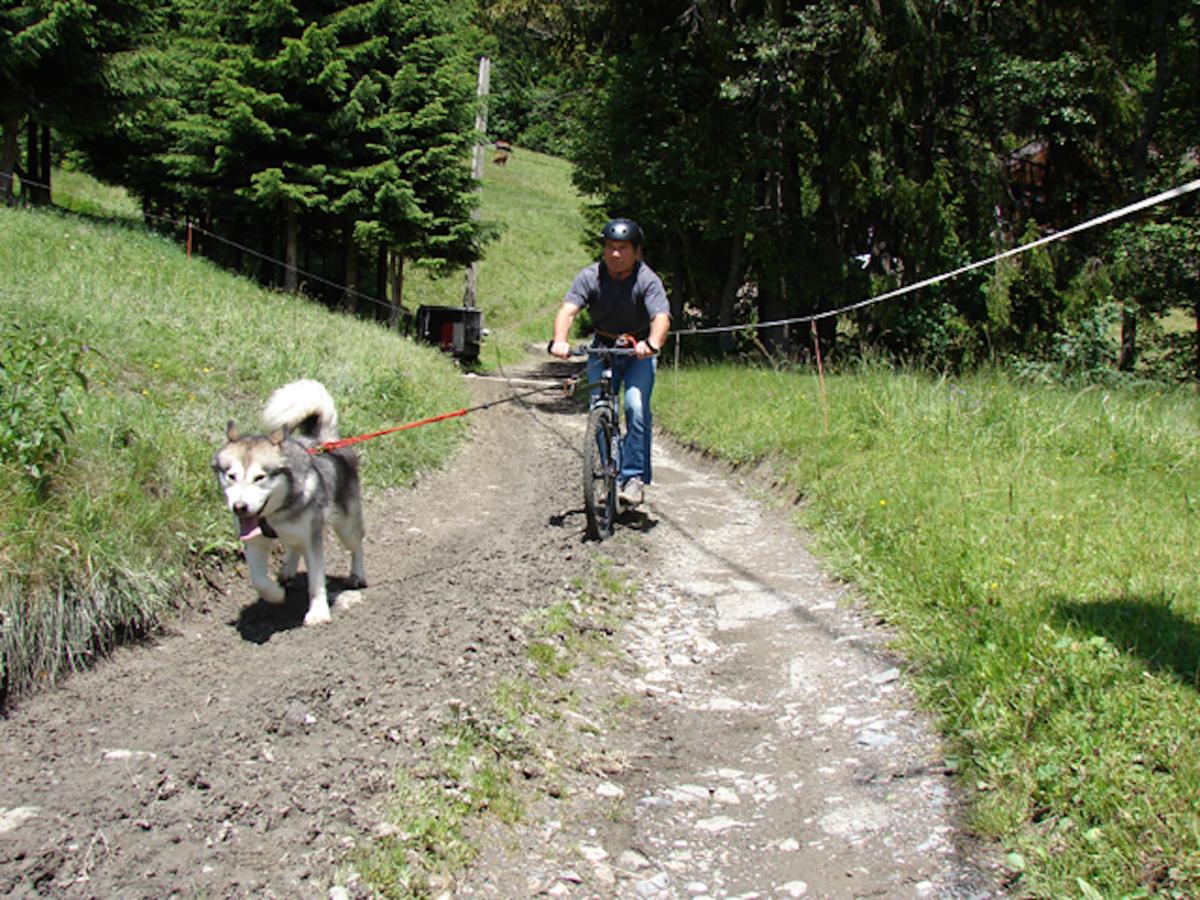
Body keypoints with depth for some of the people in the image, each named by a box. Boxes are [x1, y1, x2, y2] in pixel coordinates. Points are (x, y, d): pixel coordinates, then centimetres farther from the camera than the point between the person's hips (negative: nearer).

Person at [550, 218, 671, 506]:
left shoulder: (648, 280, -19)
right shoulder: (590, 276, -14)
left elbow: (661, 317, -34)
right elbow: (568, 309, -27)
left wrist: (652, 345, -55)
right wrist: (560, 341, -47)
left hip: (639, 352, -2)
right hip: (603, 347, 2)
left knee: (636, 407, -20)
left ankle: (634, 477, -11)